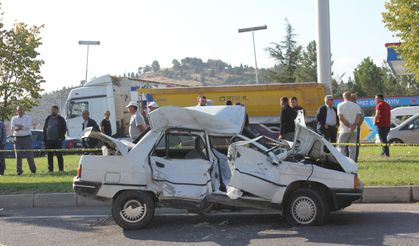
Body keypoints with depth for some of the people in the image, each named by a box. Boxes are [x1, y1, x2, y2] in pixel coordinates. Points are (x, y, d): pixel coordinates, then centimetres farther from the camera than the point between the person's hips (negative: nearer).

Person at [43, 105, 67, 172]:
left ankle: (61, 169, 2)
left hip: (57, 140, -4)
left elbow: (64, 129, -1)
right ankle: (50, 169, 11)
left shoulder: (61, 119, 3)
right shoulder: (48, 119, 14)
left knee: (59, 155, -2)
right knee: (49, 155, 5)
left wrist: (61, 137, -11)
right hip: (48, 140, 4)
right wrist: (44, 139, 7)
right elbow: (44, 129, 15)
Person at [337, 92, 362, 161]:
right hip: (354, 131, 3)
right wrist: (354, 125, -14)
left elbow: (341, 118, -10)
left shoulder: (340, 105, -1)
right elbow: (358, 117, -4)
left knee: (341, 148, 3)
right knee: (352, 148, 7)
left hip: (344, 130, -3)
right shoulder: (357, 106, 8)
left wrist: (349, 125, -10)